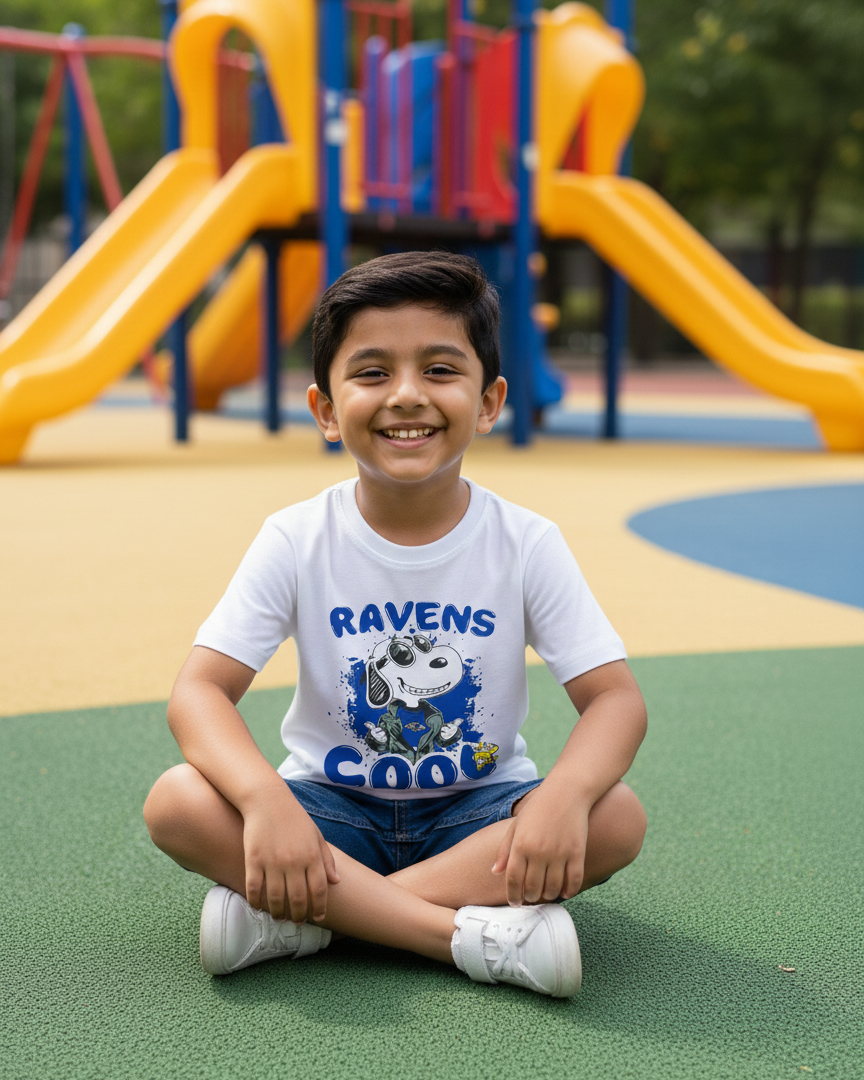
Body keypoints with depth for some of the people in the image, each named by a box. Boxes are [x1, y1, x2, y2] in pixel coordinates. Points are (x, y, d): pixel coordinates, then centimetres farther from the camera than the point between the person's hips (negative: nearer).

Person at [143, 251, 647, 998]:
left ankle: (296, 917, -28)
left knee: (616, 817, -28)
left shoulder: (525, 544, -11)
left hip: (478, 808, 1)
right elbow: (201, 690, -17)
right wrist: (264, 799, -37)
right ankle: (478, 931, -31)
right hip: (332, 804, 0)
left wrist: (565, 794, -36)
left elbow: (615, 696, -14)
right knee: (178, 804, -27)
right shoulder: (298, 542, -11)